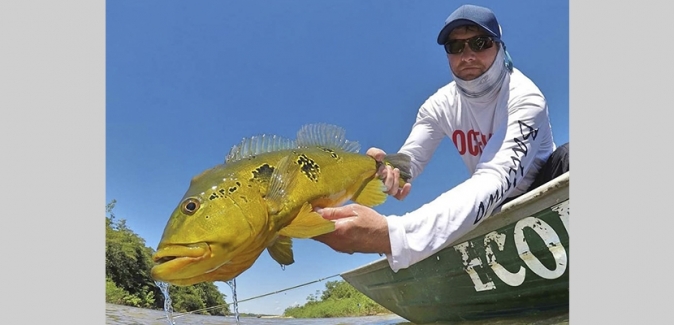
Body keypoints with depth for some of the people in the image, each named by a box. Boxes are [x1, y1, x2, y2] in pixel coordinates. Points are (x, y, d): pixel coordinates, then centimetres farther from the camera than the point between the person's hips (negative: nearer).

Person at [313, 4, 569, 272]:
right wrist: (384, 170, -45)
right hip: (496, 207, 5)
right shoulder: (441, 104, -8)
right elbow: (408, 161, -16)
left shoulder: (524, 97, -26)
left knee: (567, 155, -33)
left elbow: (496, 179, -43)